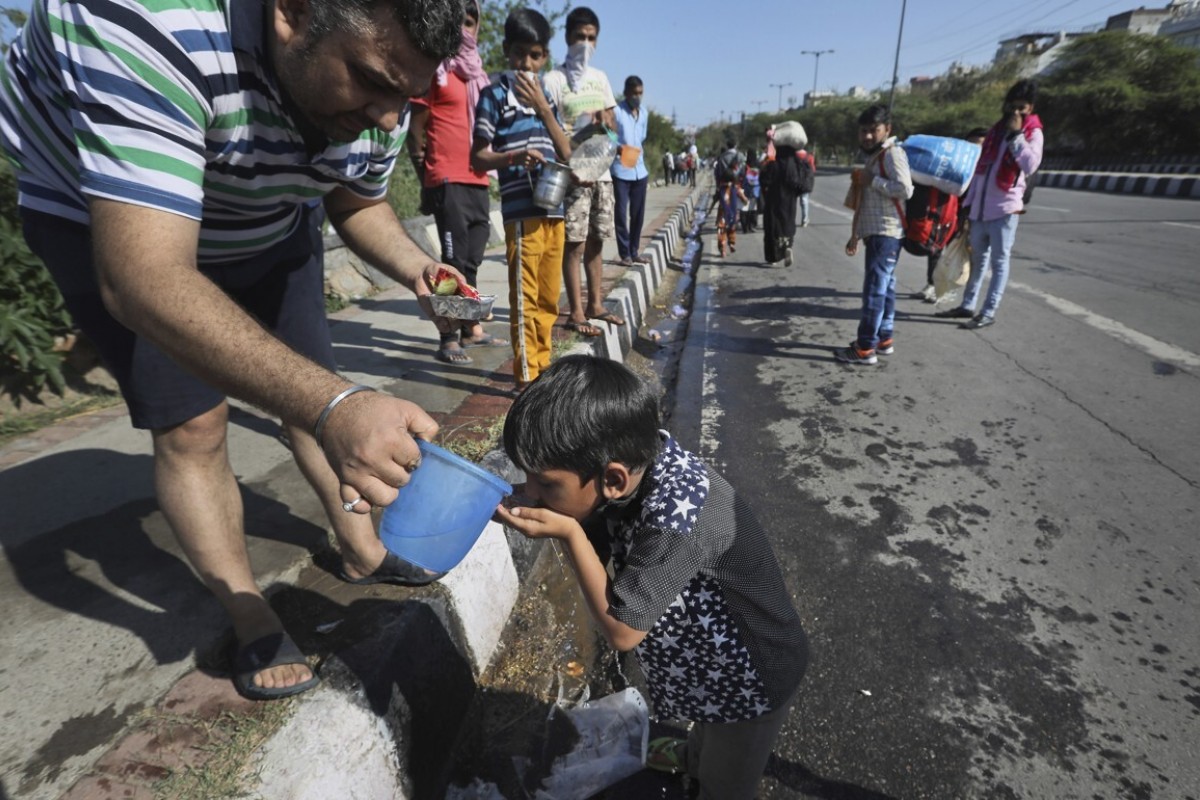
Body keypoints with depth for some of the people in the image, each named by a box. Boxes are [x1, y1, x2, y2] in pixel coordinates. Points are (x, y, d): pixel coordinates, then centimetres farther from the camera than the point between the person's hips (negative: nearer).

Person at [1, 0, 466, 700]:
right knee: (191, 425, -11)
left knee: (315, 388, 4)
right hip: (112, 228, -4)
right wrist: (332, 407, -58)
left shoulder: (376, 97, -19)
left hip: (270, 227, 5)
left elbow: (359, 203, 0)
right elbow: (145, 281, -48)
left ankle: (362, 552, 22)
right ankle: (254, 624, 6)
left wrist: (414, 267, -22)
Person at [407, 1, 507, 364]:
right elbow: (416, 128, -3)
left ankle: (471, 329, 18)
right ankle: (448, 338, -4)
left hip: (477, 179, 7)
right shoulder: (435, 69, 0)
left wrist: (489, 161, 14)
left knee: (471, 257, 10)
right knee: (455, 258, -9)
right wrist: (423, 177, -8)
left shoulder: (477, 72, 21)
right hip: (447, 179, -7)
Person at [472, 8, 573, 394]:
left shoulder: (546, 97, 19)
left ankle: (542, 366, 22)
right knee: (524, 297, -6)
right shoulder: (495, 95, 1)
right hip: (522, 211, -6)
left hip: (554, 209, 6)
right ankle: (526, 377, 0)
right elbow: (478, 157, -3)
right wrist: (514, 156, -21)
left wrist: (543, 108, 1)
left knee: (549, 297, 10)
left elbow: (566, 153, 11)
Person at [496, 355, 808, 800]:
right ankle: (697, 755, 67)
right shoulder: (635, 461, -20)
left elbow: (620, 629, -32)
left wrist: (567, 533, -32)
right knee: (710, 722, 39)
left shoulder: (677, 516, -43)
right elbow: (595, 544, -6)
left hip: (752, 681, -7)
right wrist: (526, 505, -22)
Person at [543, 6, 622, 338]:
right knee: (574, 244, -7)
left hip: (601, 172, 6)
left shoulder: (600, 78, 16)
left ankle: (595, 304, 19)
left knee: (596, 241, 10)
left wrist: (606, 119, -3)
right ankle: (576, 313, -2)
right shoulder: (554, 80, -3)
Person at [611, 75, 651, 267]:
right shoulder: (616, 111, -7)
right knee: (621, 213, -3)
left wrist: (642, 165, 16)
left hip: (640, 171, 6)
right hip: (621, 171, -6)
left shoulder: (644, 114, 14)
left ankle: (635, 252, 17)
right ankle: (625, 254, 3)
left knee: (638, 214, 8)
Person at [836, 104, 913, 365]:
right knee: (884, 287, 12)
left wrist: (872, 180, -15)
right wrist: (855, 234, 23)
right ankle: (884, 339, 18)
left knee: (874, 289, -11)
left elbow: (905, 189, -23)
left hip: (886, 233, -10)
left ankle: (865, 348, -11)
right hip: (875, 232, 10)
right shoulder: (874, 156, 21)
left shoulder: (893, 153, -8)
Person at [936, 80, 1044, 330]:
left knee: (999, 262, -2)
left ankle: (989, 313, 0)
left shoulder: (1032, 132, -2)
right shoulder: (995, 130, 16)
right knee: (977, 259, 12)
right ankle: (968, 306, 20)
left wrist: (1016, 135, -16)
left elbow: (1031, 165, -19)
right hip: (981, 208, 6)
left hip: (1005, 208, -6)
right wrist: (969, 201, 13)